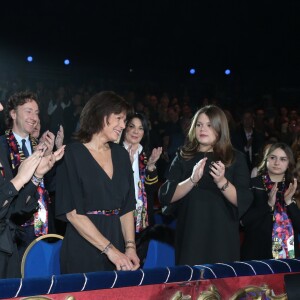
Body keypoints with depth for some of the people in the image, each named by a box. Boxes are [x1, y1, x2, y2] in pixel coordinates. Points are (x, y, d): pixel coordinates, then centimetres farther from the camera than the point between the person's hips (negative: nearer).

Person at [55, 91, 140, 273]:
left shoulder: (121, 155, 9)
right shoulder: (73, 154, -8)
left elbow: (127, 207, 8)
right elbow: (73, 212, -14)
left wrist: (130, 246, -6)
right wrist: (110, 249, -18)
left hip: (117, 242, 5)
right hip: (83, 252, -5)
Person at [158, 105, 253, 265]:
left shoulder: (236, 158, 3)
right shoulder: (183, 158, 6)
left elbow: (244, 201, -6)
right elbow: (165, 196, -5)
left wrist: (222, 182, -24)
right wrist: (192, 180, -21)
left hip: (222, 237, 0)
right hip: (189, 236, 1)